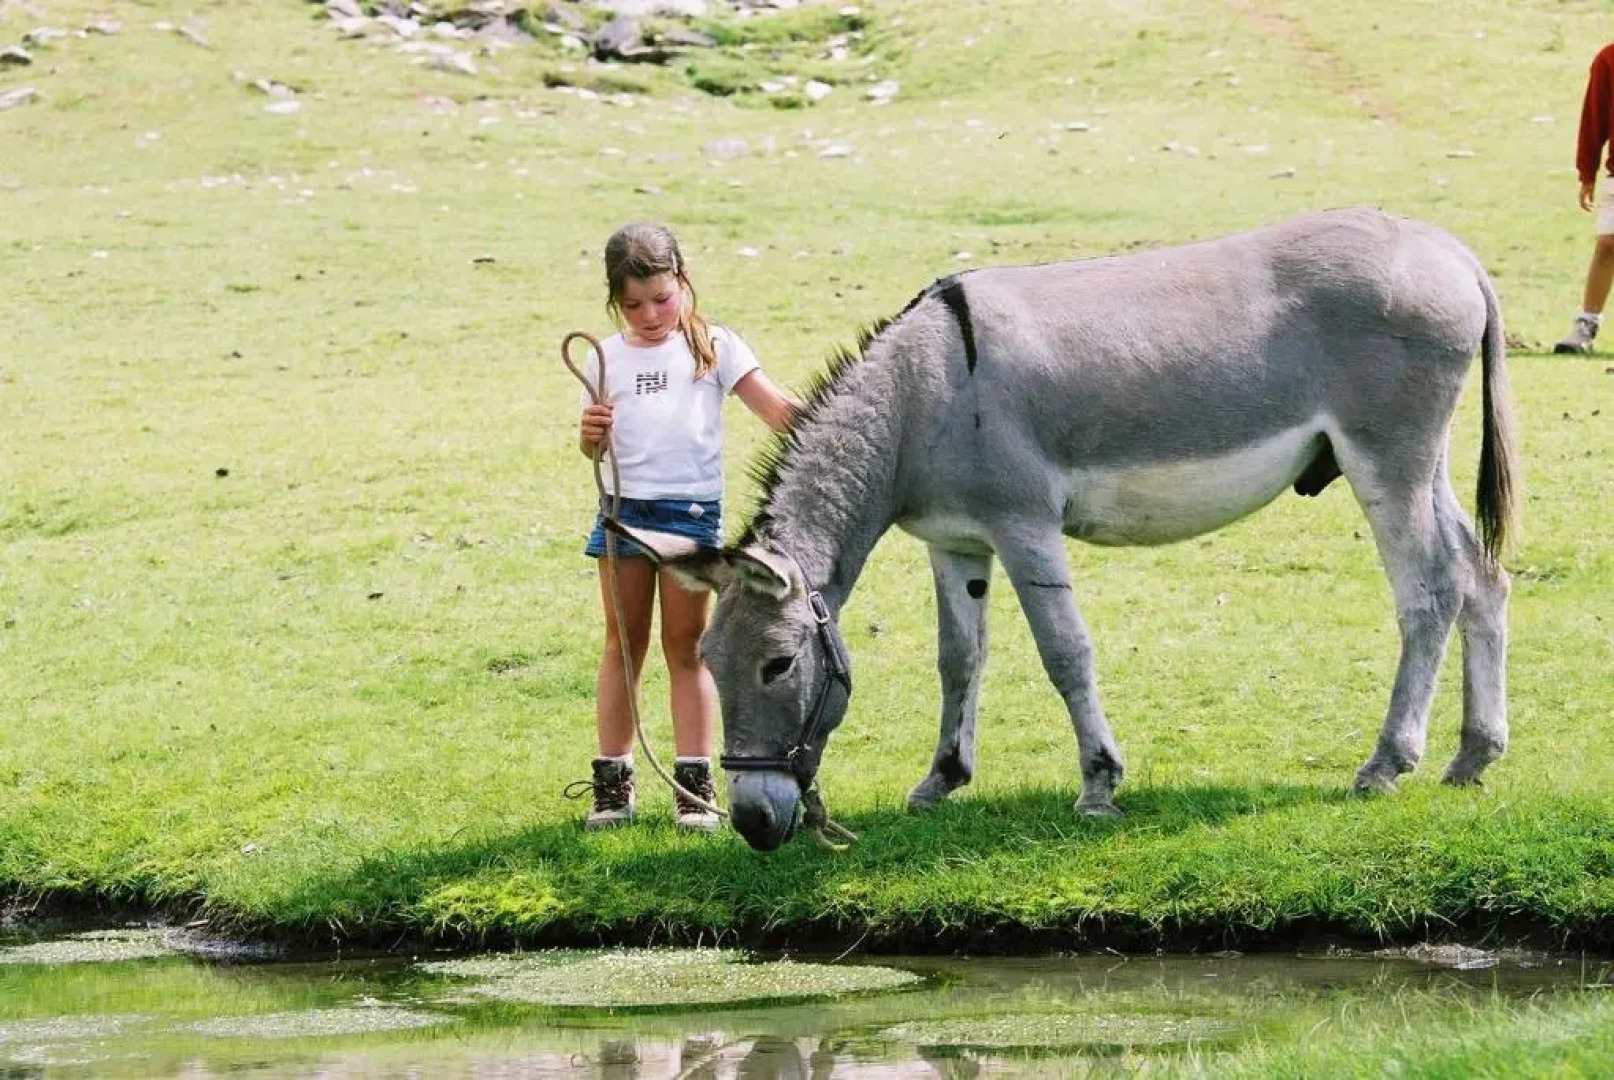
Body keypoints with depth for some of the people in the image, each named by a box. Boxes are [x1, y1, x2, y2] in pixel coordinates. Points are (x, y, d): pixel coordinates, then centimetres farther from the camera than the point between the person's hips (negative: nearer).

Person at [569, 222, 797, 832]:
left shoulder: (713, 347, 0)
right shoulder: (608, 358, 7)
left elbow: (775, 408, -5)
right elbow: (594, 449, 13)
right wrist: (590, 433, -10)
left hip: (693, 509, -2)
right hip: (624, 508, 2)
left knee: (686, 646, 4)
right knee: (623, 644, 8)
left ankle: (695, 781, 8)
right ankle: (612, 782, 13)